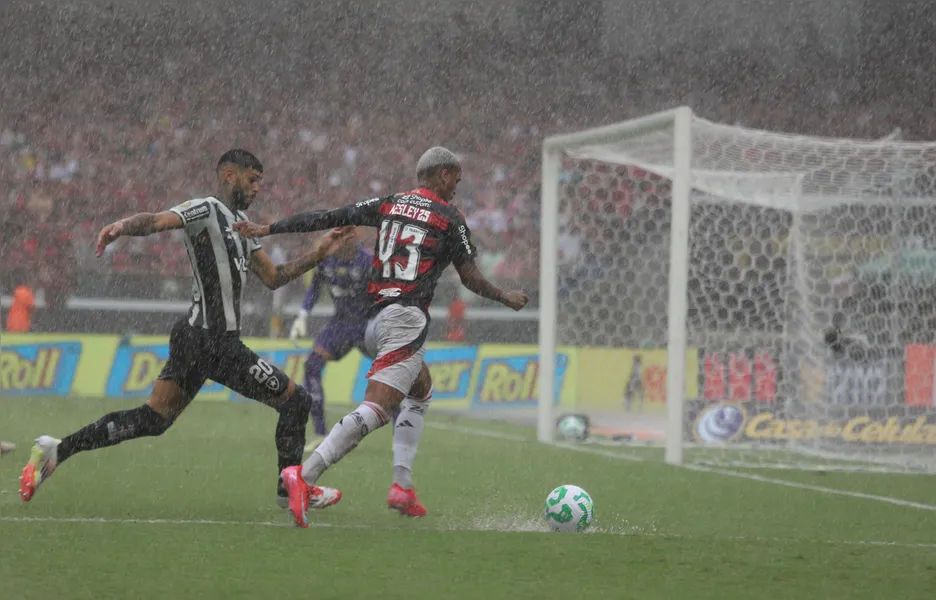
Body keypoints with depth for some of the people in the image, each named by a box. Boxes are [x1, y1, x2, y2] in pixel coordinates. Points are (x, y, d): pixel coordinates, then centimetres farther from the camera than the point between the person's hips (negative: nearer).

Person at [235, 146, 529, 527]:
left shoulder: (387, 205, 15)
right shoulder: (449, 217, 2)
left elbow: (328, 218, 12)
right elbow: (471, 279, 4)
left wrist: (266, 229, 16)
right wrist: (507, 298, 23)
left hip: (374, 320, 8)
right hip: (407, 317, -8)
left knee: (422, 392, 28)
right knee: (375, 409, -18)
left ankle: (401, 485, 17)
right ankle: (305, 475, -36)